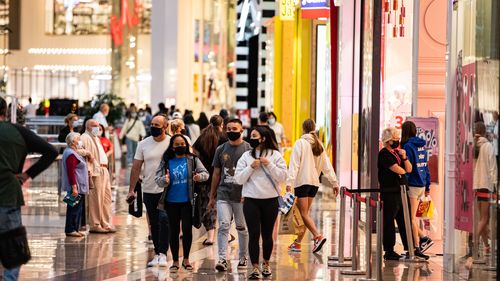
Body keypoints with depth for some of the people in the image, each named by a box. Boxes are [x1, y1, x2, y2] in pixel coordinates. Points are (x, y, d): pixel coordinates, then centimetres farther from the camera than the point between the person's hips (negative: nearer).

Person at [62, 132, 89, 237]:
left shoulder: (73, 153, 18)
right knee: (74, 209, -7)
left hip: (79, 187, 11)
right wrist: (74, 187, -25)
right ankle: (70, 230, -4)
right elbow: (71, 172, -22)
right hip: (76, 187, -11)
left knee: (78, 209, 13)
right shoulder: (71, 154, -16)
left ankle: (75, 229, 17)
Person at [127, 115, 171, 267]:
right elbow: (136, 167, 8)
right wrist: (131, 190, 3)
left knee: (164, 220, -18)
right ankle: (157, 254, 20)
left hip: (167, 190, -4)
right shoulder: (144, 144, 5)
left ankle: (163, 254, -16)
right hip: (149, 191, 4)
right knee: (154, 224, 11)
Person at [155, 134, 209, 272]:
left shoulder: (192, 160, 1)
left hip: (187, 201, -1)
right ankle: (175, 261, 16)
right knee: (174, 231, 7)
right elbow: (157, 179, -1)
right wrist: (164, 180, -24)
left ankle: (186, 259, 15)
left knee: (187, 229, -1)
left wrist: (200, 176, -27)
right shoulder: (166, 162, 3)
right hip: (172, 202, 1)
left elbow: (205, 173, -4)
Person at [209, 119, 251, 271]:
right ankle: (222, 259, -12)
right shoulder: (221, 149, 10)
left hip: (241, 195, -2)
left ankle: (243, 258, 22)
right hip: (223, 195, 2)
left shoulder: (248, 149, -1)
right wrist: (212, 197, 14)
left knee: (242, 228, 8)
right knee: (223, 225, -9)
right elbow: (216, 174, 15)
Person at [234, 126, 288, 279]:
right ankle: (255, 267, -2)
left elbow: (282, 177, -6)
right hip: (251, 200, 0)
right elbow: (239, 179, -1)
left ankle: (266, 263, 29)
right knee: (254, 234, -5)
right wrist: (251, 167, -13)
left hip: (270, 199, 0)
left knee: (267, 234, 11)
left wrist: (269, 165, -14)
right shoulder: (246, 156, 4)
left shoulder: (275, 155, 1)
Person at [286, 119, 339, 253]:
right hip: (314, 182, 7)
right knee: (304, 212, 12)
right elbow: (327, 166, 13)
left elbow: (294, 164, -15)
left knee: (303, 213, -7)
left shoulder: (300, 143, -7)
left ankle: (318, 236, -24)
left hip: (302, 181, -7)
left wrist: (289, 181, -20)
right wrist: (334, 182, 14)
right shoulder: (319, 145, 12)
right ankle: (298, 242, 16)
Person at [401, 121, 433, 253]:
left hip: (412, 186, -8)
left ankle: (416, 246, 1)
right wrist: (427, 186, 21)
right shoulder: (422, 146, 12)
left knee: (411, 218, -1)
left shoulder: (408, 146, -12)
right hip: (421, 185, 8)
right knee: (411, 216, 15)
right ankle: (423, 238, 7)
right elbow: (426, 167, 16)